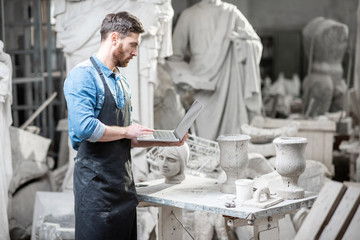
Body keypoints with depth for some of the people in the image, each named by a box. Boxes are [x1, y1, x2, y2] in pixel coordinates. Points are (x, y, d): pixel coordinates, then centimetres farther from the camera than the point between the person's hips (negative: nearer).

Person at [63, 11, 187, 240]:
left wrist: (164, 141, 12)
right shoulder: (83, 75, -10)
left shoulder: (122, 82, 17)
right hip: (97, 184, -8)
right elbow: (85, 128, -23)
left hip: (124, 183, 8)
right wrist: (127, 130, -10)